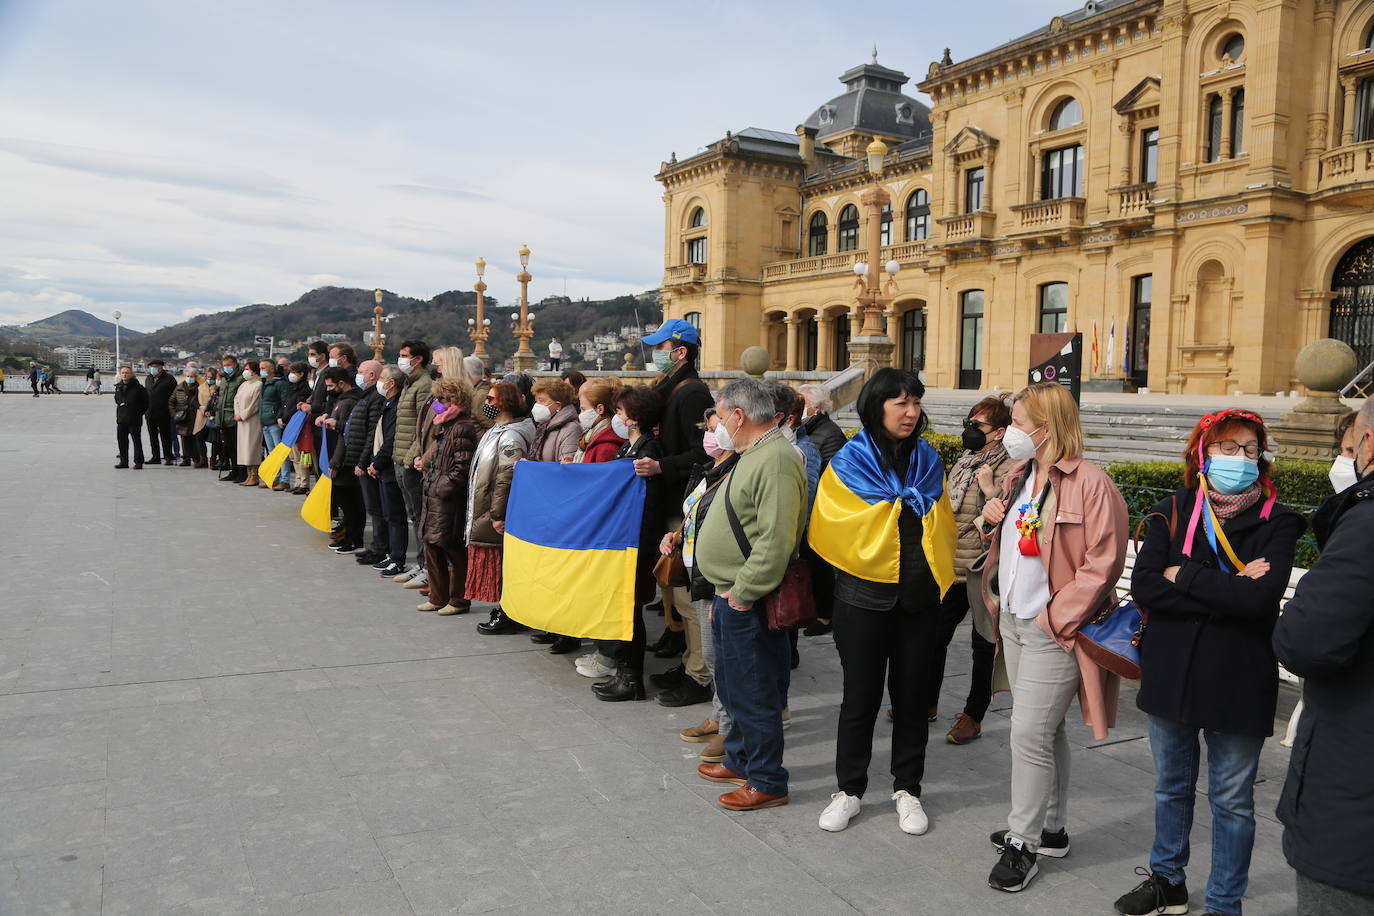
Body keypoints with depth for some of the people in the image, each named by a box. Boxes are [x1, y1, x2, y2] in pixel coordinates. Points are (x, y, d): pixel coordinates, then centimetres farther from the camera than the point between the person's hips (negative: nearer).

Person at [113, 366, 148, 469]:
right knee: (122, 441, 9)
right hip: (121, 419, 6)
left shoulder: (137, 387, -7)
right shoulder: (118, 387, 10)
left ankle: (138, 462, 1)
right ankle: (123, 461, 18)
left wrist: (139, 412, -3)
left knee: (137, 440, -3)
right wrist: (120, 411, 15)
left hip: (134, 420, -6)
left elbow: (146, 402, -2)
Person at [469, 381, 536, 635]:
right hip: (483, 512, 10)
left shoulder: (510, 437, -19)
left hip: (496, 516, -10)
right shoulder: (495, 431, 15)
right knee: (493, 563, 15)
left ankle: (507, 616, 7)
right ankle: (503, 610, 24)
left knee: (501, 564, -2)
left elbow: (506, 478, -24)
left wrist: (497, 515, -24)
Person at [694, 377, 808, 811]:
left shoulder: (776, 460, -20)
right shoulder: (754, 456, 15)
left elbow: (775, 541, -28)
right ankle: (740, 760, 38)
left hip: (748, 603, -11)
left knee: (754, 694, 2)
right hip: (732, 596, 11)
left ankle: (767, 781, 15)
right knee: (734, 689, 22)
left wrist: (741, 593, -22)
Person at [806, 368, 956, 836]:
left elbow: (941, 523, 11)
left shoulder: (928, 460, 7)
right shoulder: (849, 461, -6)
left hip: (919, 598, 3)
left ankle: (907, 789, 28)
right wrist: (913, 502, -8)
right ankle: (849, 789, 24)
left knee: (911, 694, 12)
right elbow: (839, 527, -12)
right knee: (861, 696, 7)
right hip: (865, 598, -3)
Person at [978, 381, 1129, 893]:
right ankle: (1051, 830, 31)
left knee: (1029, 732, -5)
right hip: (1014, 619, 8)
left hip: (1054, 629, -8)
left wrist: (1055, 617, -18)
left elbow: (1102, 564, -18)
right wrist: (990, 522, 1)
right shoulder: (1019, 476, 10)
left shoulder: (1089, 484, -16)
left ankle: (1022, 842, 10)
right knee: (1045, 729, 18)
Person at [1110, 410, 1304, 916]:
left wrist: (1184, 577, -14)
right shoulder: (1173, 513, 0)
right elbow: (1144, 585, -13)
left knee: (1232, 800, 10)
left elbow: (1261, 597, -22)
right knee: (1171, 787, 19)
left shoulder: (1275, 522, -6)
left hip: (1239, 681, -3)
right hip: (1170, 674, 3)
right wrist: (1228, 594, -19)